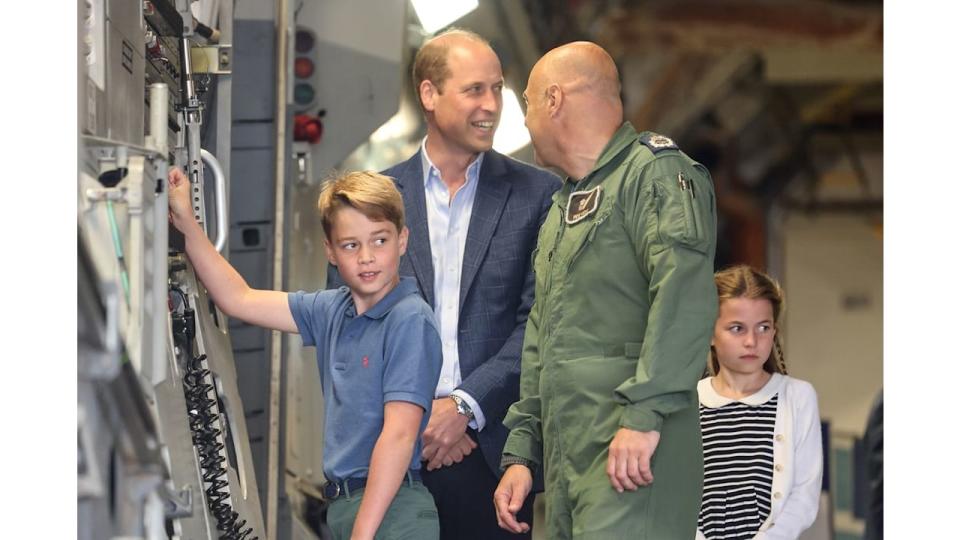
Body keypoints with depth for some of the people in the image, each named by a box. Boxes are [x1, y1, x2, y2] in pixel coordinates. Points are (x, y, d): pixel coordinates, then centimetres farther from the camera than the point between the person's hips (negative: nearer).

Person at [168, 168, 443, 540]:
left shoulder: (409, 320, -12)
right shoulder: (332, 311, 10)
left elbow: (399, 433, -18)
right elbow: (239, 300, 18)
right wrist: (186, 224, 13)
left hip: (389, 509, -7)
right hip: (341, 507, 7)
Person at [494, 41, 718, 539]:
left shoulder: (654, 170, -3)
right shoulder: (561, 209, 26)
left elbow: (685, 295, -18)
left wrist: (644, 413, -25)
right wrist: (521, 452, 21)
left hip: (630, 458, -9)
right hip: (563, 460, 9)